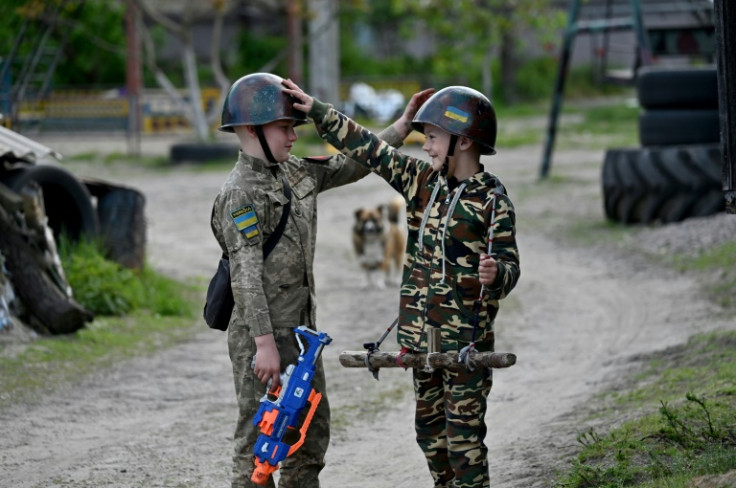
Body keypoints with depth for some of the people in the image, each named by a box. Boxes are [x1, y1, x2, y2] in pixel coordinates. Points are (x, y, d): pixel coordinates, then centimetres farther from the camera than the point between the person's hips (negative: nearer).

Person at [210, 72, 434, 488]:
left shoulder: (295, 172, 10)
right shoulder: (241, 193, -16)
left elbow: (351, 167, 21)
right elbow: (246, 276, -21)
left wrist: (402, 127, 14)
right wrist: (264, 344, -25)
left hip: (301, 329, 9)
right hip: (262, 334, -9)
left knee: (313, 428, 16)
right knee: (261, 437, -3)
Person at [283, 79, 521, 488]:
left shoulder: (493, 201, -11)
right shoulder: (423, 181, 7)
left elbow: (510, 266, -10)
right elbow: (370, 149, 10)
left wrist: (495, 274, -35)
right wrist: (316, 110, 9)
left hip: (466, 338, -7)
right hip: (421, 333, 7)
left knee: (464, 432, -6)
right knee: (430, 425, 15)